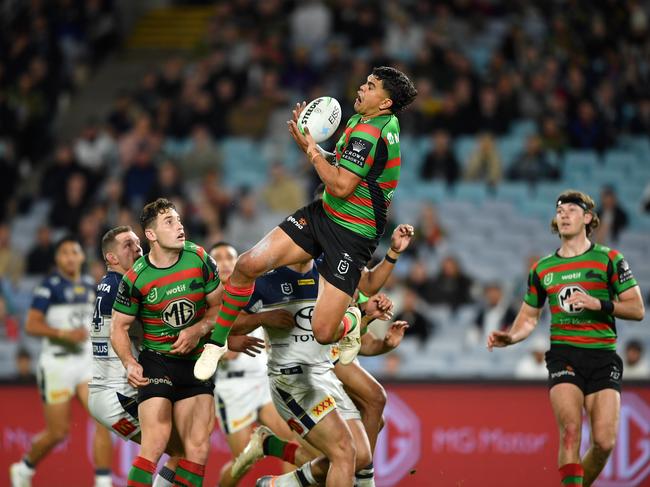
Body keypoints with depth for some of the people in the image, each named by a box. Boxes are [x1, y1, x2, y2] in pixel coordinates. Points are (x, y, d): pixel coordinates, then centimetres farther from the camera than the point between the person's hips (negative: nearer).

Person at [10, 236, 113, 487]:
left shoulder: (90, 285, 11)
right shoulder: (50, 286, -9)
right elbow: (31, 325, -15)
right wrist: (64, 334, -23)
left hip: (87, 361, 5)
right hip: (57, 363, -5)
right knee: (58, 433, 0)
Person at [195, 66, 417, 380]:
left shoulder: (368, 133, -23)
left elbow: (340, 186, -27)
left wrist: (311, 150, -15)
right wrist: (311, 145, 3)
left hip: (352, 236, -9)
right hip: (322, 213, 9)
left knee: (323, 333, -14)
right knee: (248, 265, -8)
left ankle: (350, 322, 23)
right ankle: (217, 342, 8)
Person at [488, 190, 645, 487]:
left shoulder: (609, 259, 4)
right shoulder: (542, 269, 13)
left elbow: (637, 309, 1)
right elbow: (529, 317, 21)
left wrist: (598, 304, -14)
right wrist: (510, 337, -1)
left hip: (604, 357, -1)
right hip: (564, 354, 1)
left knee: (605, 441, -10)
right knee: (570, 431, -20)